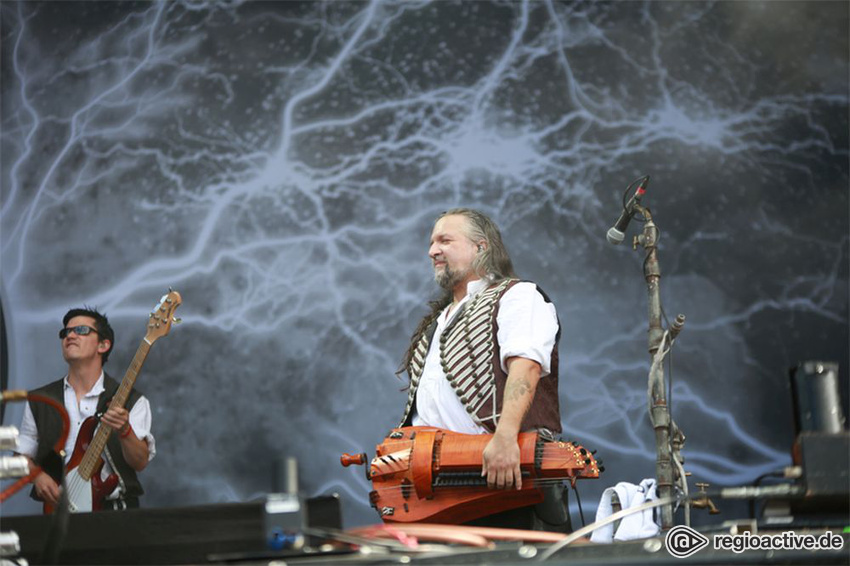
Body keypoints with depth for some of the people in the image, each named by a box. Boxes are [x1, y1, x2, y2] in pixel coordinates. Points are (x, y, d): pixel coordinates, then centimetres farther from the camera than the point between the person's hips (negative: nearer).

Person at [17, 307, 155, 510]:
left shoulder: (132, 401, 7)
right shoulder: (39, 401, 13)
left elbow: (140, 462, -2)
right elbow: (23, 456, 19)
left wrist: (124, 430, -19)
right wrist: (37, 475, -2)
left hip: (116, 507, -2)